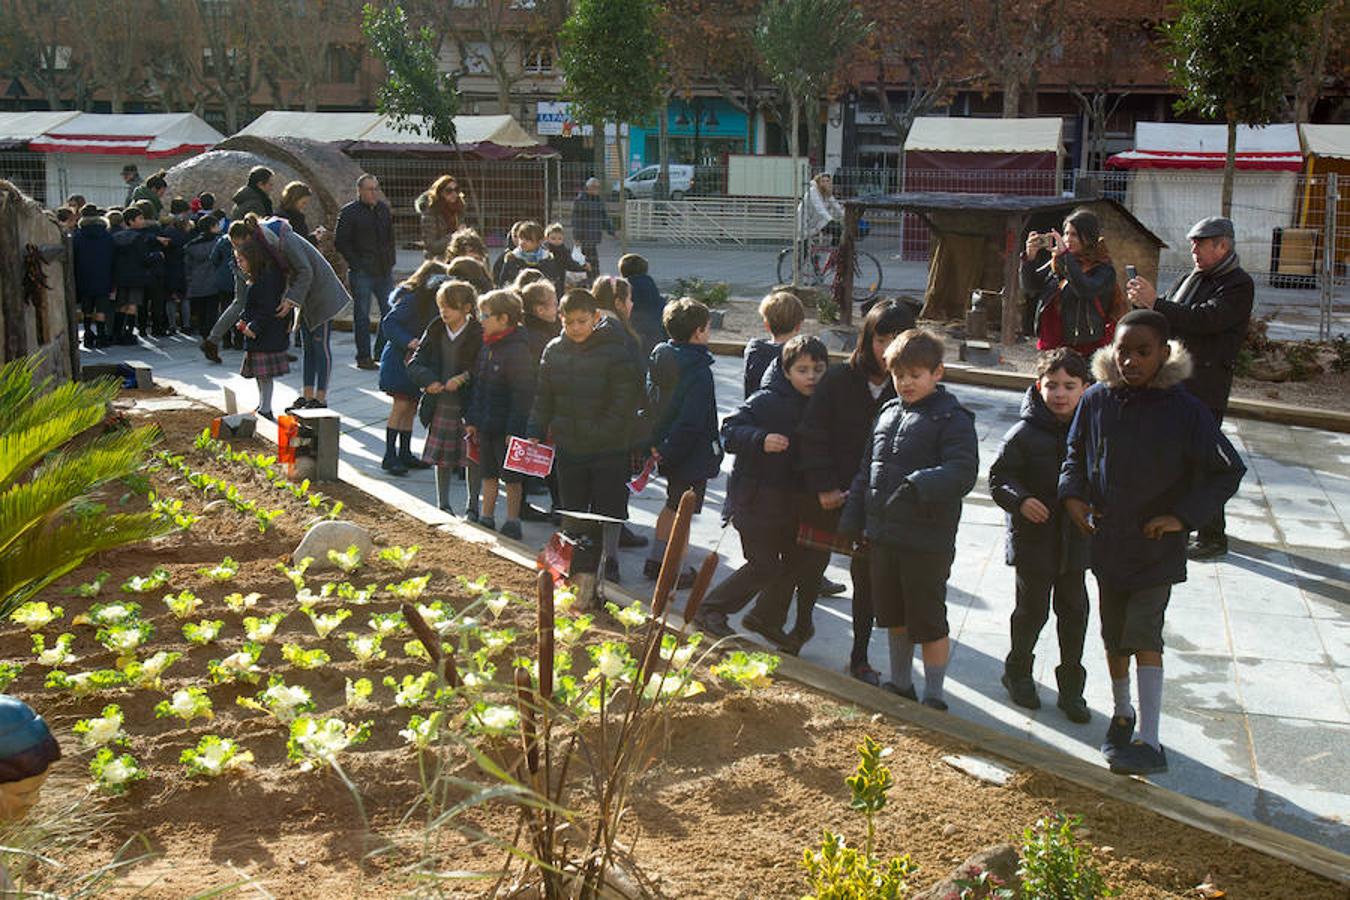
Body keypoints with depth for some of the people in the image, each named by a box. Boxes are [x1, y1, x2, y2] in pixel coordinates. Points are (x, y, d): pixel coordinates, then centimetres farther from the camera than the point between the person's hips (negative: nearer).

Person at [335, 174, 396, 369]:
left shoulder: (384, 208, 12)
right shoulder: (349, 212, -6)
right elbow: (341, 242, -7)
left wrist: (390, 261, 11)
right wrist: (357, 264, -11)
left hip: (384, 271, 6)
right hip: (361, 273, -6)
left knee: (391, 312, 6)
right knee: (362, 315, 1)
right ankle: (363, 358, 7)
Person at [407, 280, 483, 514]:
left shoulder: (479, 334, -8)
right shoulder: (435, 331, 5)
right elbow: (415, 363, 4)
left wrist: (463, 377, -26)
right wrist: (429, 381, -14)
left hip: (469, 405, -4)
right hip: (440, 405, 4)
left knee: (473, 456, 5)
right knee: (441, 458, 11)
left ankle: (473, 505, 19)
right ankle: (443, 504, 24)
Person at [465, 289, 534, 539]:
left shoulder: (517, 349, -17)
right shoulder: (487, 345, 8)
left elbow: (522, 394, -18)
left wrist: (514, 429, -19)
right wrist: (472, 420, 13)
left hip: (506, 426, -8)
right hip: (486, 424, 8)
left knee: (511, 476, 4)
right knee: (488, 473, 15)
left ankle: (512, 523, 15)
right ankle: (486, 518, 25)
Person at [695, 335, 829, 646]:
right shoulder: (766, 400, -15)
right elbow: (729, 430, -18)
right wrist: (760, 440, -34)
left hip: (793, 501, 7)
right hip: (757, 500, -7)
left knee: (795, 561, 13)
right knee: (764, 565, -5)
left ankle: (767, 619, 33)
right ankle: (709, 610, 12)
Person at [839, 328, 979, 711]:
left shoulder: (952, 418, -10)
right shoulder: (888, 414, 12)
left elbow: (963, 472, -22)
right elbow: (867, 471, 18)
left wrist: (921, 484, -37)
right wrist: (853, 520, 14)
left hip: (927, 542, -7)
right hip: (883, 536, 7)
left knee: (928, 622, 2)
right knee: (893, 615, 20)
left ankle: (933, 697, 16)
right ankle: (900, 684, 37)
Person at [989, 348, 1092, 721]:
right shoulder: (1025, 434, -11)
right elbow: (998, 477, -8)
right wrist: (1020, 500, -24)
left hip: (1075, 540, 3)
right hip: (1033, 539, -3)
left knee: (1074, 613, 10)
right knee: (1032, 610, 11)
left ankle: (1071, 687, 24)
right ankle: (1018, 672, 33)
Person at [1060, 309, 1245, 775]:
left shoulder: (1184, 409, -13)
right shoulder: (1097, 401, -4)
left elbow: (1228, 471, -6)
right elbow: (1076, 453, 13)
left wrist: (1183, 515, -14)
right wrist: (1072, 493, -4)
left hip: (1158, 549, -4)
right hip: (1107, 542, 4)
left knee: (1143, 635, -10)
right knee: (1114, 636, 16)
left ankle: (1149, 741, -4)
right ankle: (1122, 713, 38)